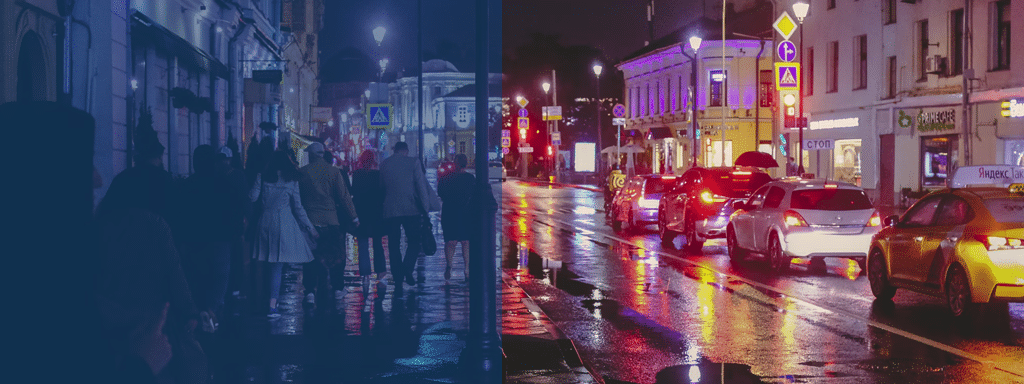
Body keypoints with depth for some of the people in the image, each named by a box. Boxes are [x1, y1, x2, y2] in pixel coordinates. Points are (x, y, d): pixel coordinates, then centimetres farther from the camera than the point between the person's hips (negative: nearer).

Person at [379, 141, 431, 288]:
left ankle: (398, 279, 3)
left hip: (390, 210, 2)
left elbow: (381, 186, 11)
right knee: (414, 241, 7)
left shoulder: (384, 164, 7)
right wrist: (425, 208, 4)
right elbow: (421, 186, -2)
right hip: (411, 209, -2)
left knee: (393, 245, 7)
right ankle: (407, 270, -16)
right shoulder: (413, 162, -1)